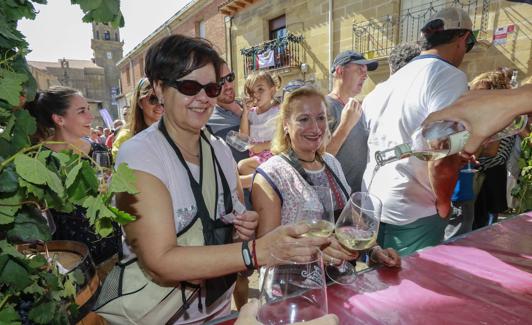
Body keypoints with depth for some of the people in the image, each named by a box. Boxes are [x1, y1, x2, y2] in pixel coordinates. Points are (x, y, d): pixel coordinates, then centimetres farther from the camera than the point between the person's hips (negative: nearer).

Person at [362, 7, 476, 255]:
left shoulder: (391, 81, 11)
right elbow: (441, 161, -23)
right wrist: (443, 206, -4)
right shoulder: (450, 77, -13)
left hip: (371, 208, 7)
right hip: (411, 217, -7)